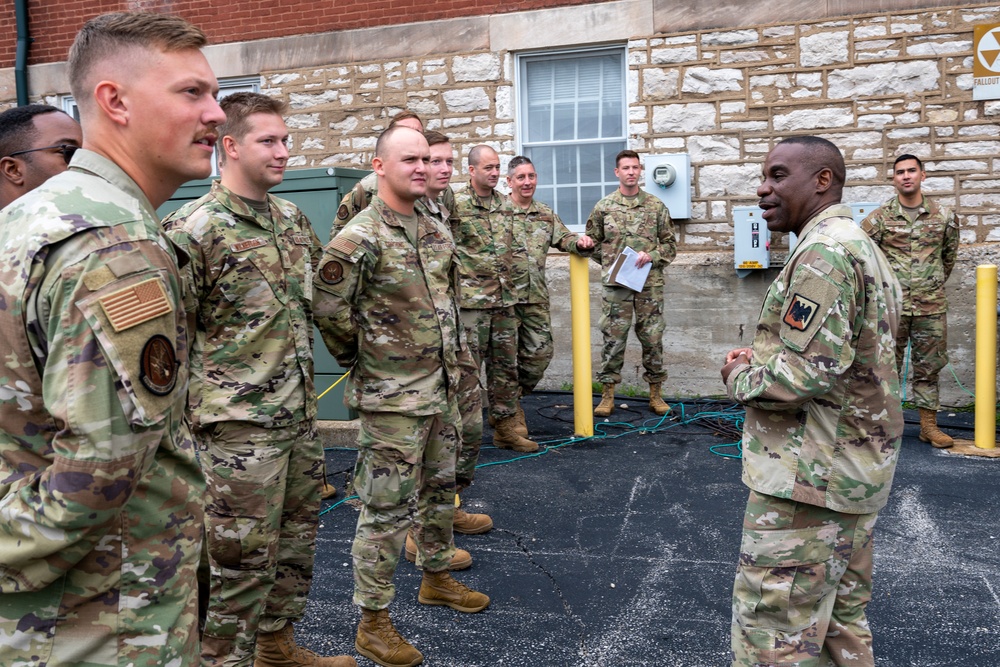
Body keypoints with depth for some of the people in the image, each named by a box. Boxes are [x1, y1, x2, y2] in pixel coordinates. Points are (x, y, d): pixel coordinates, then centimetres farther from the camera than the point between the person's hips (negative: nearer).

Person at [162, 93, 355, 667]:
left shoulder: (293, 218, 9)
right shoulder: (194, 229, -12)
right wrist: (194, 407, -10)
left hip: (301, 415, 7)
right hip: (240, 425, -7)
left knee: (297, 539, 18)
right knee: (243, 557, 3)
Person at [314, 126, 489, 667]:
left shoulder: (436, 232, 7)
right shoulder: (359, 240, -17)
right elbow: (329, 311, -17)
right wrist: (362, 359, -5)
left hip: (442, 388, 8)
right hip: (393, 398, -8)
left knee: (439, 490, 21)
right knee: (388, 509, 1)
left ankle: (436, 577, 42)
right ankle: (372, 622, 15)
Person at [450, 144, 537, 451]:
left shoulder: (505, 205, 13)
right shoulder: (456, 205, -7)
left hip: (505, 298, 6)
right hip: (472, 298, -6)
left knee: (505, 365, 12)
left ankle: (507, 427, 22)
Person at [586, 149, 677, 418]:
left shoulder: (656, 206, 6)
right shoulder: (603, 207, 5)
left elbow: (670, 244, 9)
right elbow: (592, 242, 11)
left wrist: (652, 256, -9)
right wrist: (611, 264, -1)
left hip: (650, 284, 1)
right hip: (615, 285, -1)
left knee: (652, 339, 5)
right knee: (613, 339, 1)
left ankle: (655, 395, 16)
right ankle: (607, 396, 10)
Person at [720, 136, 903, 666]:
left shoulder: (824, 251, -17)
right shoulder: (862, 246, 16)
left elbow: (808, 372, -26)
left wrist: (741, 378, -8)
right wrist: (762, 361, 8)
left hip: (809, 478, -11)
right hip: (858, 466, 11)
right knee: (842, 619, 20)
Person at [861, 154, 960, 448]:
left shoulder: (944, 216, 4)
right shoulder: (879, 218, -3)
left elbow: (949, 254, 18)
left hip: (932, 306, 2)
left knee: (929, 366, 8)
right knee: (888, 365, 4)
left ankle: (929, 425, 18)